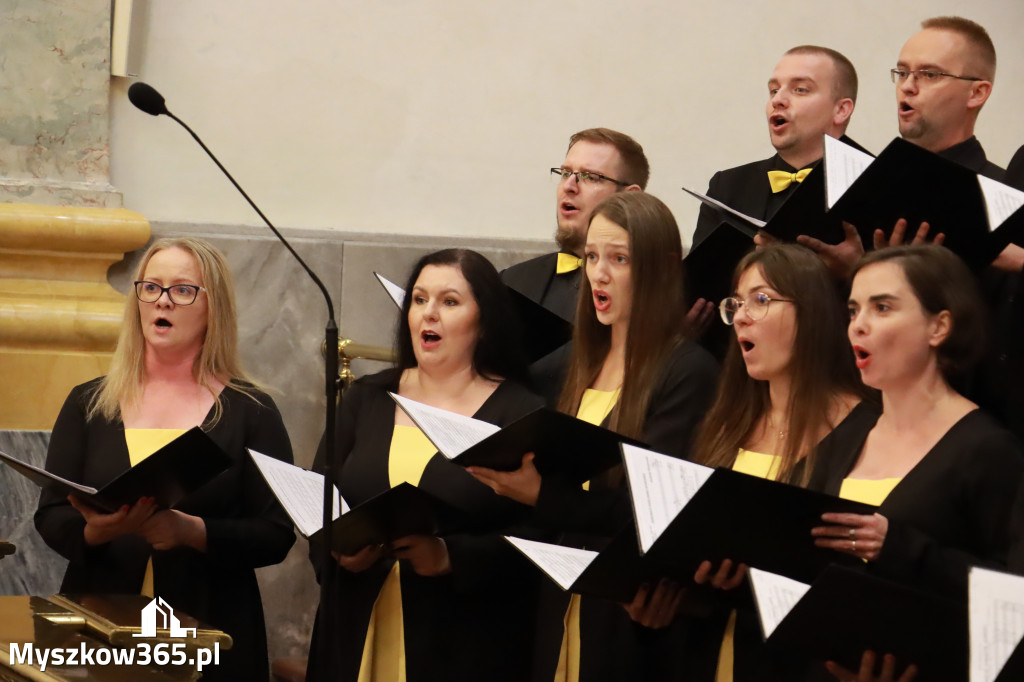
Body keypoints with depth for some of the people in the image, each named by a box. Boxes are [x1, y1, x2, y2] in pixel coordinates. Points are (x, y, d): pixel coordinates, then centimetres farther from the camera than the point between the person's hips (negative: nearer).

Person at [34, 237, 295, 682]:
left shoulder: (250, 412, 1)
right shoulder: (88, 404, 7)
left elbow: (275, 536, -5)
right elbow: (50, 517, 3)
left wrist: (193, 532, -21)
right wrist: (95, 531, -19)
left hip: (211, 637, -2)